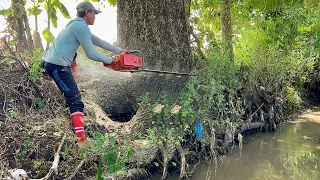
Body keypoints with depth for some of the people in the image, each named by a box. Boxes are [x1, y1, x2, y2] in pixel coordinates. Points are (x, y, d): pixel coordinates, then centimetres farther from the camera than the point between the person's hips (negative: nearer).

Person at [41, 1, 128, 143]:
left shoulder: (77, 25, 20)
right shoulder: (81, 26, -9)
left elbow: (98, 41, 24)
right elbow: (91, 54, -11)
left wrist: (119, 51, 25)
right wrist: (110, 60, 4)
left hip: (49, 61, 9)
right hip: (58, 66, -9)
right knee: (75, 100, -10)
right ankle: (81, 137, -15)